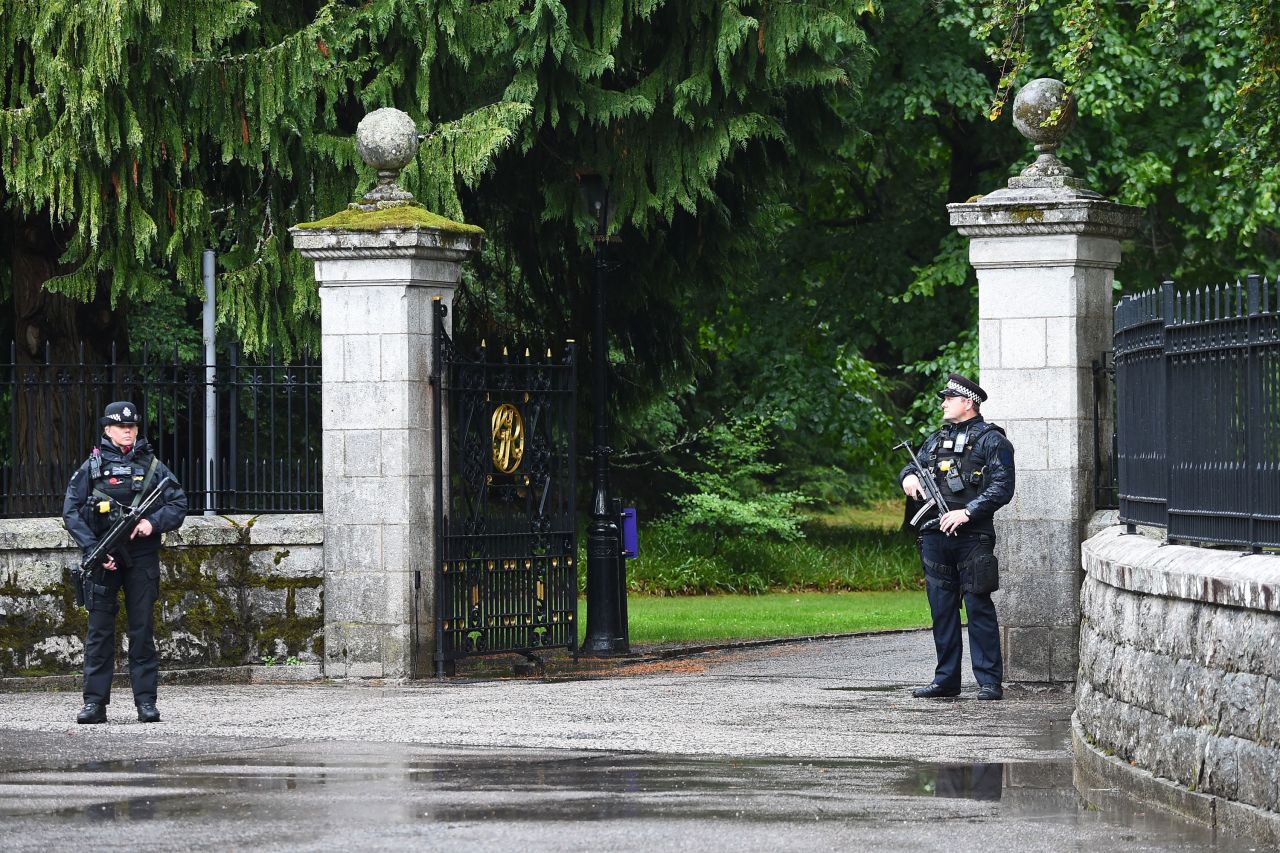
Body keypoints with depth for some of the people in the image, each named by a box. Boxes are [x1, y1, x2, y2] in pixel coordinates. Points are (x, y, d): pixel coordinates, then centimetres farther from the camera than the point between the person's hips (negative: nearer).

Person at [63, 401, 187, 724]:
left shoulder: (152, 466, 8)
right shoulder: (92, 467, 4)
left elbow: (178, 504, 7)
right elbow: (71, 512, 1)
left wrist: (153, 522, -12)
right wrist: (93, 549, -11)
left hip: (142, 558, 1)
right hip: (103, 559, -1)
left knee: (142, 630, 2)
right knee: (99, 630, 1)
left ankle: (146, 701, 4)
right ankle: (95, 702, 3)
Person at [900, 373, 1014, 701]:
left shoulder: (991, 440, -2)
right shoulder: (937, 439, 19)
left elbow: (1002, 488, -10)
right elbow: (914, 467, 27)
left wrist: (967, 513, -18)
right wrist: (909, 477, 3)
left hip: (971, 536, -7)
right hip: (935, 536, 7)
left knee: (978, 607, -6)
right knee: (942, 609, 8)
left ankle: (990, 681, -4)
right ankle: (946, 679, 14)